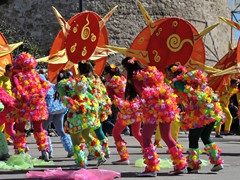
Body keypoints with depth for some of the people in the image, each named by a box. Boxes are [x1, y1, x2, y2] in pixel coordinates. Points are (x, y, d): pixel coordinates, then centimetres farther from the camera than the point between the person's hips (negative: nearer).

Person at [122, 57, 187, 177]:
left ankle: (151, 168, -5)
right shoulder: (150, 72, 20)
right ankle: (181, 165, 19)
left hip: (154, 107, -8)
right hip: (167, 104, 8)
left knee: (145, 137, 1)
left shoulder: (136, 78, -4)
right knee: (166, 136, 17)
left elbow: (145, 94, -16)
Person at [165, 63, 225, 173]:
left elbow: (190, 92, -16)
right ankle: (217, 162, 13)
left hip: (199, 113, -7)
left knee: (193, 139, 5)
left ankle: (193, 166, 9)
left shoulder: (177, 82, -1)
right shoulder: (192, 78, 23)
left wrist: (202, 100, -18)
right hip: (212, 110, 8)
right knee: (206, 137, 19)